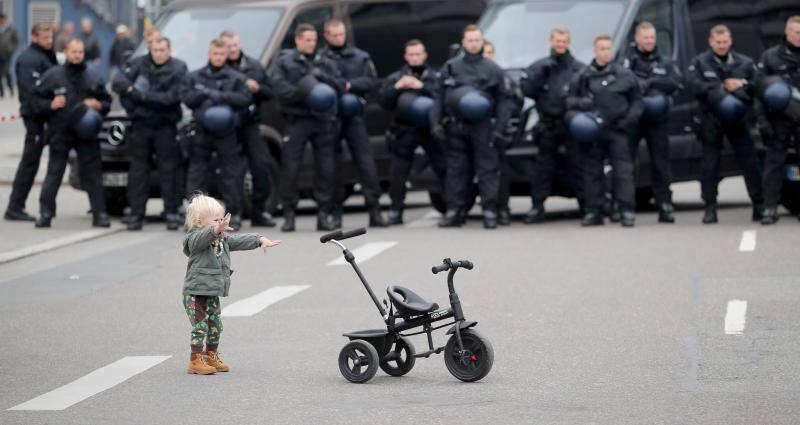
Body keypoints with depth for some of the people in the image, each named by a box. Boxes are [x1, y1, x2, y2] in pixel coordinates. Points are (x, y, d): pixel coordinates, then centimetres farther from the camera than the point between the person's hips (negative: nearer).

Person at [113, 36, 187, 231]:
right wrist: (132, 89, -23)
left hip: (166, 125, -2)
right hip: (140, 124, 2)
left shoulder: (178, 69, -3)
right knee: (138, 169, 1)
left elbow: (172, 98, -13)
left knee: (168, 169, -1)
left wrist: (143, 96, -17)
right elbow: (118, 83, -4)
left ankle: (171, 213, 4)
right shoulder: (138, 64, 5)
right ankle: (136, 213, 3)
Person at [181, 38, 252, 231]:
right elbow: (186, 97, 1)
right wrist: (206, 94, -11)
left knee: (231, 175, 0)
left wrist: (221, 96, -14)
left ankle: (234, 214, 5)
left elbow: (245, 98, -7)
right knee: (196, 174, -2)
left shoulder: (237, 78, 7)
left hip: (226, 133, -1)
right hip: (201, 132, 1)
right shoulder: (194, 77, 13)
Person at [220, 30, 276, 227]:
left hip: (250, 124, 3)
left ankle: (259, 210, 7)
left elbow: (269, 92, 15)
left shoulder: (254, 66, 13)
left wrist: (258, 88, -6)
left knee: (261, 166, -3)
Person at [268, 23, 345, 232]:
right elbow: (279, 87, -8)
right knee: (290, 167, -6)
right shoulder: (284, 62, 6)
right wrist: (303, 93, -20)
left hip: (323, 119, 3)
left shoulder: (325, 63, 17)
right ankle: (288, 214, 0)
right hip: (297, 119, -3)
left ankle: (324, 214, 8)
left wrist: (322, 77, -9)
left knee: (325, 167, 1)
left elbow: (341, 85, 7)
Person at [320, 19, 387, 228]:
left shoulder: (360, 57, 14)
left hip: (354, 115, 1)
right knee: (333, 165, 2)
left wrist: (350, 85, -12)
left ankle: (374, 210, -6)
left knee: (366, 161, -5)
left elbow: (370, 80, 3)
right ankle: (336, 213, 8)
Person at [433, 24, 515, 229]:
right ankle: (453, 211, 9)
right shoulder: (450, 67, 11)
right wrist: (436, 122, 3)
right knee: (455, 170, 5)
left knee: (487, 169, -4)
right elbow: (439, 97, 12)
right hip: (455, 126, 2)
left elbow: (504, 100, 5)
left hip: (481, 126, -2)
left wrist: (500, 127, -5)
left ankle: (490, 212, -4)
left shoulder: (492, 69, 6)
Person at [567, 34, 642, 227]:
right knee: (592, 171, 5)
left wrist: (630, 118, -3)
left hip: (617, 130, -1)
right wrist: (574, 117, -7)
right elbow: (571, 102, 12)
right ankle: (593, 211, 10)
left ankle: (627, 211, -7)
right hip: (591, 132, 2)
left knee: (623, 170, -7)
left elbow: (637, 100, 11)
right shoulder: (582, 77, 9)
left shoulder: (624, 75, 7)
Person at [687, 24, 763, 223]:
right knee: (710, 164, 1)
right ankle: (710, 207, 6)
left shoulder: (745, 63, 9)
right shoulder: (700, 62, 3)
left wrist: (743, 85, -15)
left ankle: (759, 205, 2)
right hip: (711, 119, -1)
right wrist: (722, 88, -19)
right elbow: (694, 84, -14)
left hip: (737, 119, 1)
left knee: (749, 161, -3)